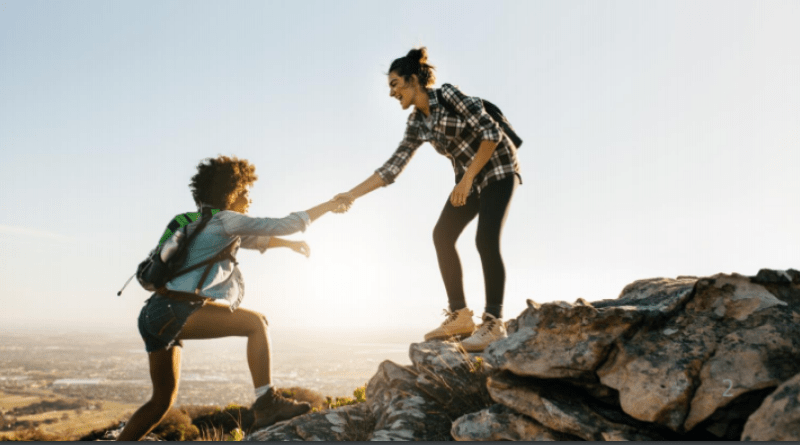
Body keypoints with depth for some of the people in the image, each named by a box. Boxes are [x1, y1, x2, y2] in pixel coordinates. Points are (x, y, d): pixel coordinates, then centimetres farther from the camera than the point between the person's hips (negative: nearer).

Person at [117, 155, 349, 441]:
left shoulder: (206, 224, 23)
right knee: (256, 323, -13)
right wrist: (326, 207, 5)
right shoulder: (225, 220, -5)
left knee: (163, 401, 18)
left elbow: (252, 239, 38)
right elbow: (282, 225, -5)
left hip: (157, 316, 10)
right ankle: (266, 404, -20)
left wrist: (288, 244, 36)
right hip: (175, 312, -10)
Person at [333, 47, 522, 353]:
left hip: (497, 168, -7)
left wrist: (467, 179, -22)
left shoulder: (449, 95, -18)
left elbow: (491, 132, -21)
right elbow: (392, 168, 1)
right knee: (442, 235, -3)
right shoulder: (416, 124, 3)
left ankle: (494, 323, -16)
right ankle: (460, 317, 1)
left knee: (486, 240, -20)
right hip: (468, 179, 7)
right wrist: (351, 195, -4)